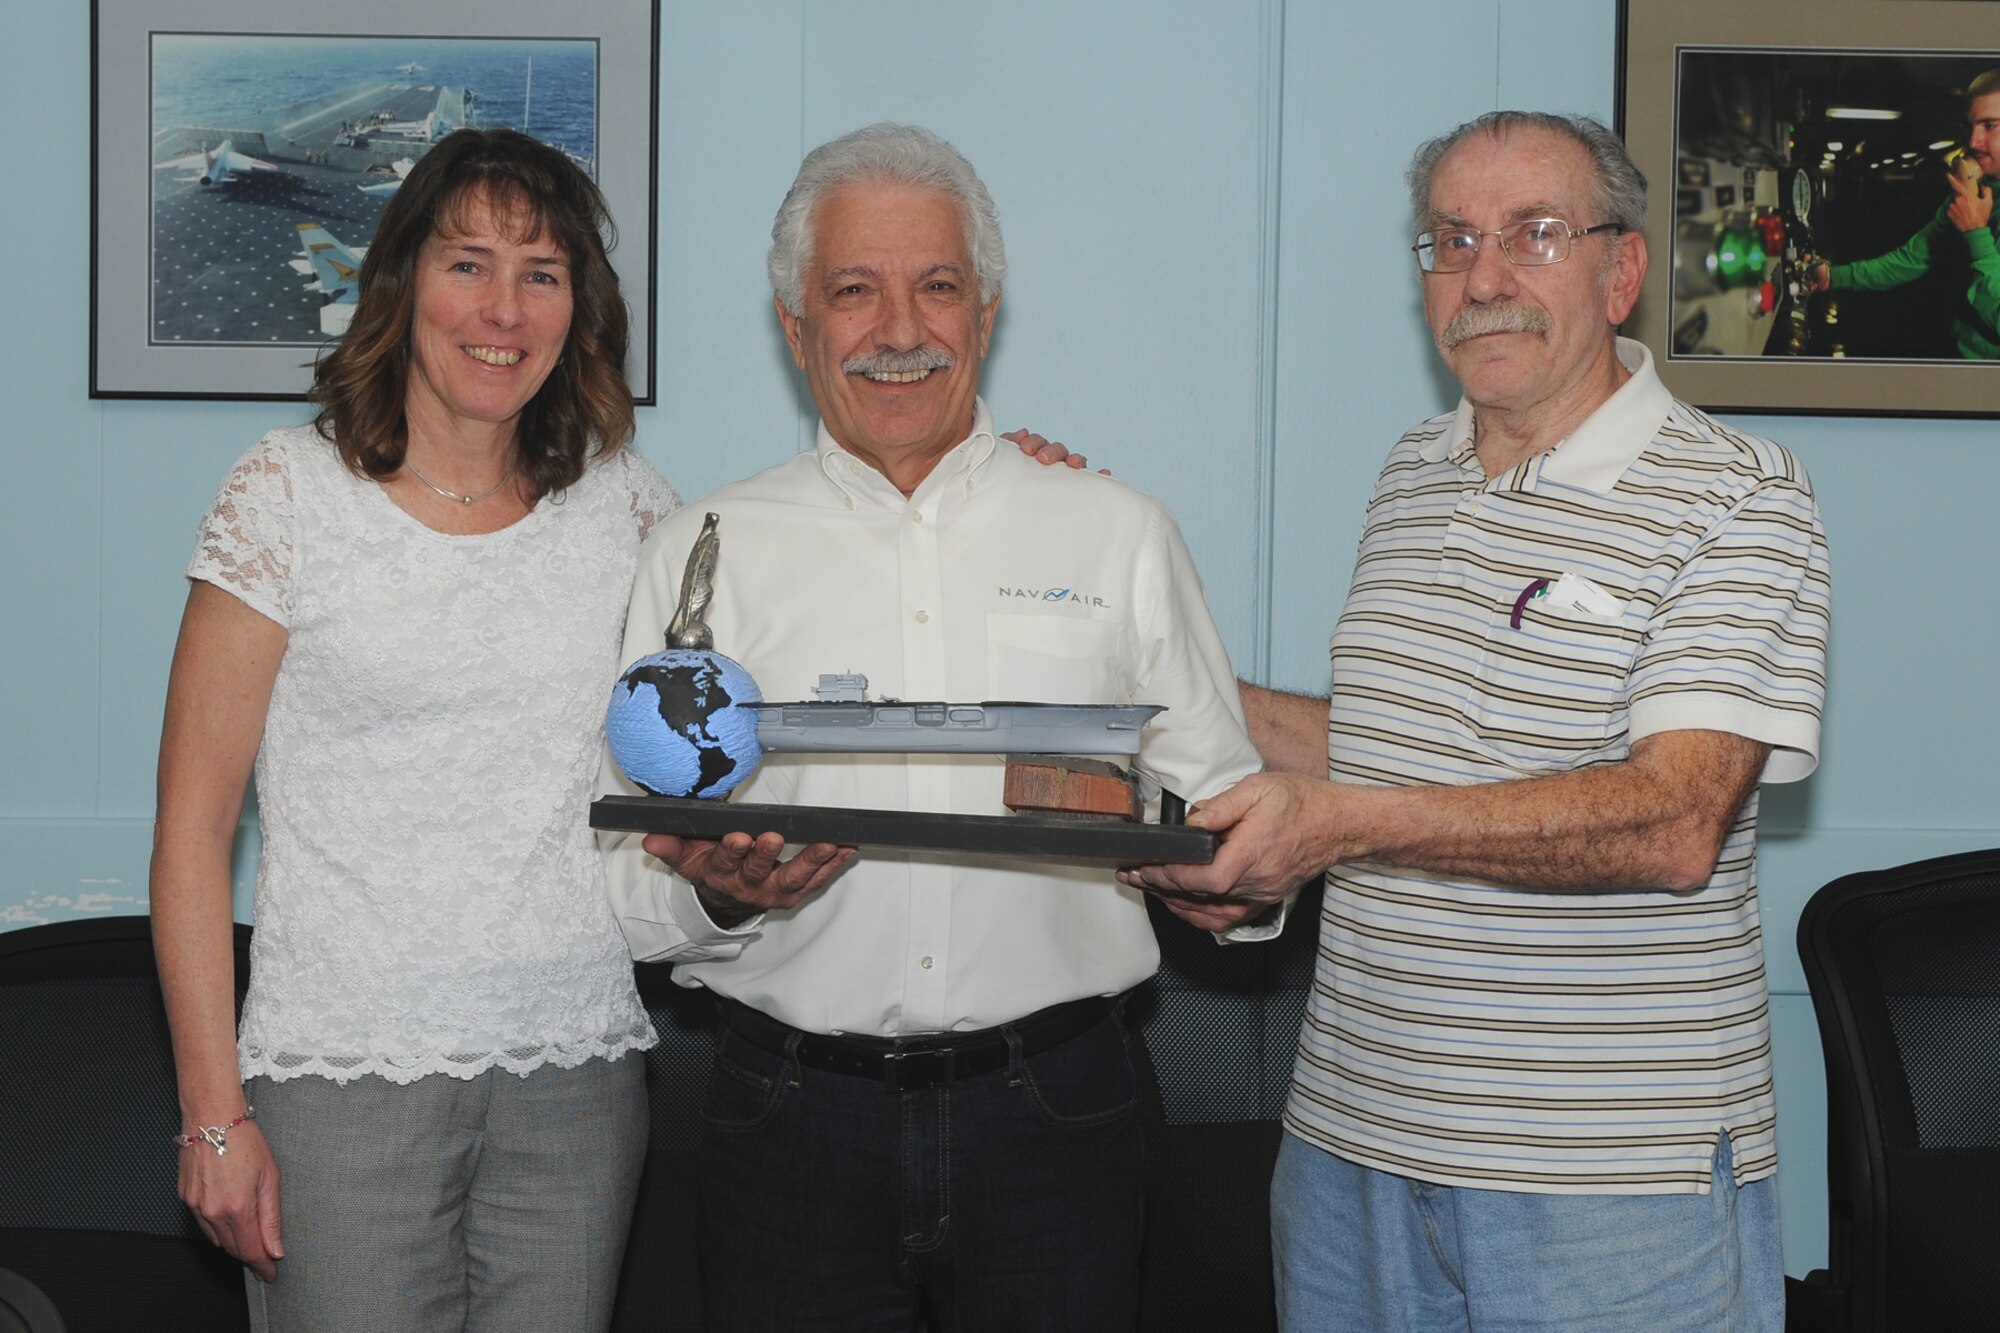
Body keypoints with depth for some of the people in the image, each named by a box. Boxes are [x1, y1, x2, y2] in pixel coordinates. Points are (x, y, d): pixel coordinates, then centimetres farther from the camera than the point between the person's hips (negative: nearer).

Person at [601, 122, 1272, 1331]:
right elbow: (634, 868, 3)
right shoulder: (705, 551, 6)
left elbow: (1223, 803, 6)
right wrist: (716, 893, -17)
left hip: (1054, 1106, 0)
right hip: (795, 1119, 0)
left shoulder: (1120, 533, 7)